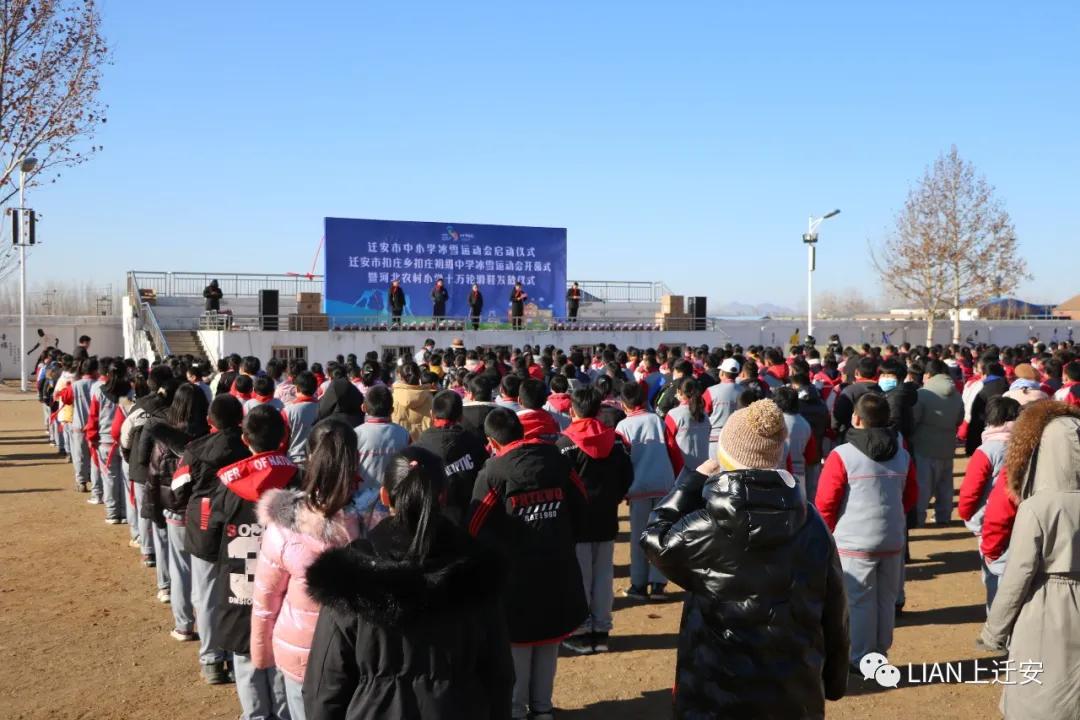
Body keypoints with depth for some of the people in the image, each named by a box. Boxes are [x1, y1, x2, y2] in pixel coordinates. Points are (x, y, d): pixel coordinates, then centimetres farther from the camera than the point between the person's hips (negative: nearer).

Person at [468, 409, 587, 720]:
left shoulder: (494, 471, -12)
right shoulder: (557, 459, 2)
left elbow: (476, 527, -12)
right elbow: (580, 504, 11)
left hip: (515, 569, -4)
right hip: (558, 566, 4)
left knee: (517, 642, 9)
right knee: (549, 639, 17)